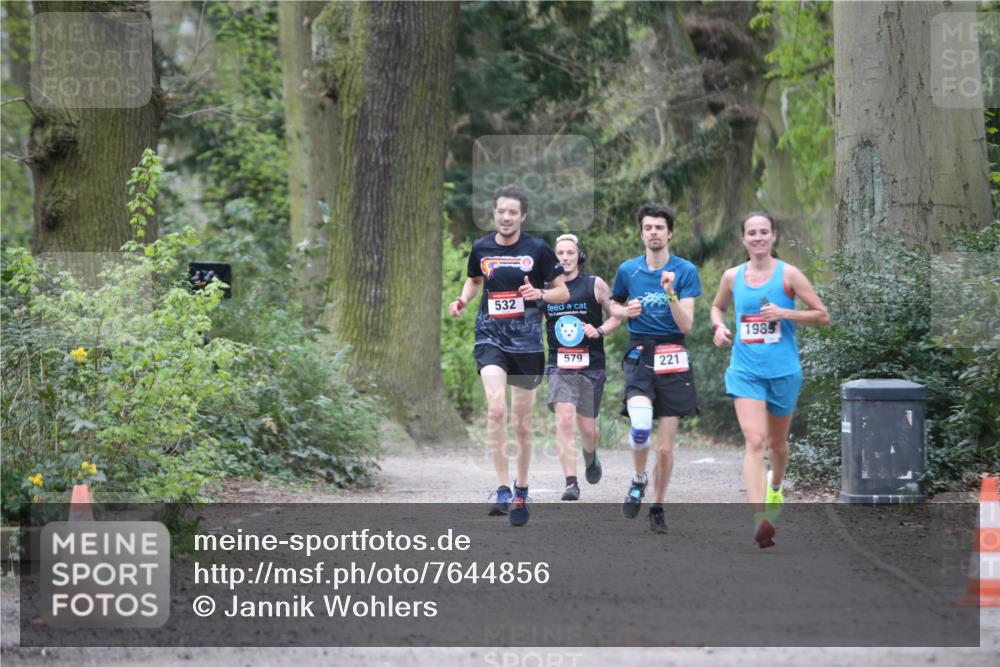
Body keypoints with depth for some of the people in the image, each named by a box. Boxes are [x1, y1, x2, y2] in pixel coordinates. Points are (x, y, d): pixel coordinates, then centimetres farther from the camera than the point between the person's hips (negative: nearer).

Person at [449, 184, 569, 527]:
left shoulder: (538, 249, -4)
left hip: (527, 342, 0)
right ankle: (502, 489, -20)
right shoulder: (481, 248, 3)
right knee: (496, 408, -23)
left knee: (522, 423, 9)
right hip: (490, 339, 0)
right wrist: (462, 300, 3)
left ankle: (521, 492, 27)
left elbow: (563, 292, 3)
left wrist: (539, 294, -17)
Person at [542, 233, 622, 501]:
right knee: (564, 421, -18)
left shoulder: (595, 285, 1)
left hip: (591, 365, 0)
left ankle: (591, 456, 44)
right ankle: (571, 483, -18)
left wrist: (600, 330, -11)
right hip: (559, 366, 0)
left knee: (587, 427, 8)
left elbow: (616, 316, 7)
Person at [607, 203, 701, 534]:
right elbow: (614, 305, 24)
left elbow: (686, 324, -6)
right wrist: (626, 311, 1)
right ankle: (639, 479, 3)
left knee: (665, 447, 0)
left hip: (673, 359, 0)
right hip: (639, 354, 0)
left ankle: (657, 507, 19)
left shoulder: (685, 271, -1)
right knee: (640, 425, -25)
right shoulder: (627, 270, 6)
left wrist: (670, 293, -21)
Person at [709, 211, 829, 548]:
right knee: (754, 441, -18)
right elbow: (717, 306, 24)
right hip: (745, 371, 0)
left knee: (777, 442, 18)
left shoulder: (788, 274, -4)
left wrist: (785, 313, -17)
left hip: (783, 370, 0)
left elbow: (822, 316, -2)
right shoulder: (732, 276, 4)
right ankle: (758, 518, -28)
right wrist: (718, 326, 2)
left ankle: (775, 489, 50)